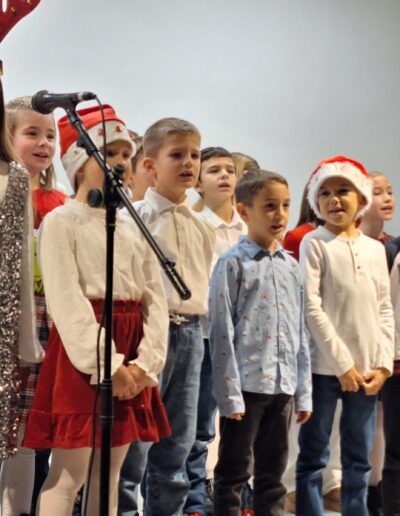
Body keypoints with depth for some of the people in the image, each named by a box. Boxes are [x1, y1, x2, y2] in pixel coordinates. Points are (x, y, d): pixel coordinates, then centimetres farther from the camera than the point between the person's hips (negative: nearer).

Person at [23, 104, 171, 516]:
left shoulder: (133, 229, 15)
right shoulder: (61, 222, -4)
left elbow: (155, 300, 6)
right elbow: (67, 302, -15)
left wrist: (145, 362, -8)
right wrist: (105, 364, -20)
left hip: (130, 362, 6)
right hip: (81, 356, -6)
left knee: (110, 474, 12)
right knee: (67, 476, -2)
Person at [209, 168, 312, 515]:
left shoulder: (292, 266, 11)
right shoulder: (233, 264, -6)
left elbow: (300, 332, 14)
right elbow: (221, 332, -9)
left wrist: (304, 391, 11)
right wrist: (229, 394, -13)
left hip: (284, 384, 6)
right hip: (246, 383, -5)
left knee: (273, 473, 15)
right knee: (234, 472, 4)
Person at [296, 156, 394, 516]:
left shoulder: (376, 249, 11)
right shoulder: (314, 243, -3)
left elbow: (384, 310, 11)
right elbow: (311, 307, -10)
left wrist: (382, 364, 1)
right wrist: (342, 363, -13)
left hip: (367, 369, 5)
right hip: (324, 367, -4)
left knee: (360, 459, 11)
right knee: (314, 456, 2)